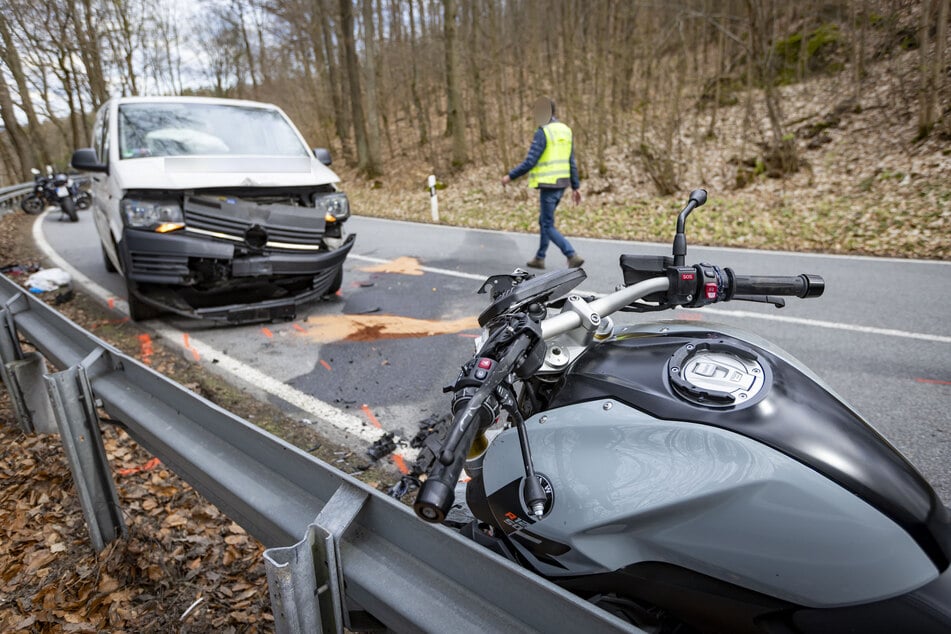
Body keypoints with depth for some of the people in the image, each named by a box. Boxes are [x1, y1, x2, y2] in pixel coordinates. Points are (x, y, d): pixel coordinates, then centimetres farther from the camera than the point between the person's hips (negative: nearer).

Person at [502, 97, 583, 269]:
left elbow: (530, 162, -18)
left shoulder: (542, 133, -14)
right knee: (544, 221, 20)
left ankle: (573, 256, -11)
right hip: (561, 184, 8)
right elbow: (571, 162, 11)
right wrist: (575, 187, 13)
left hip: (548, 185, -8)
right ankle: (539, 258, 27)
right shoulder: (565, 130, 11)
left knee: (548, 226, -2)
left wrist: (510, 176, -6)